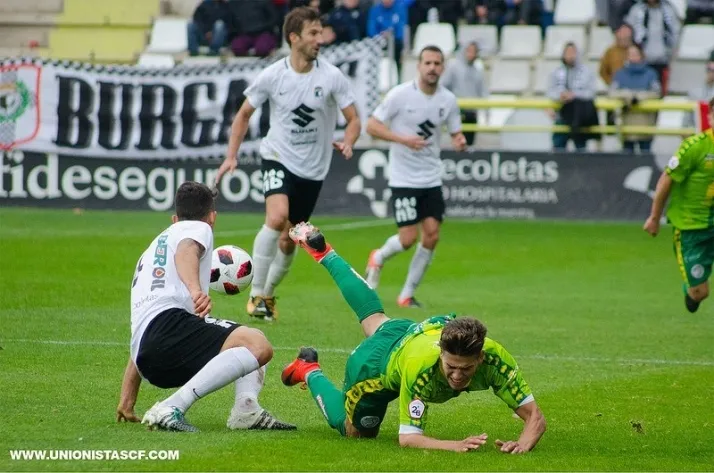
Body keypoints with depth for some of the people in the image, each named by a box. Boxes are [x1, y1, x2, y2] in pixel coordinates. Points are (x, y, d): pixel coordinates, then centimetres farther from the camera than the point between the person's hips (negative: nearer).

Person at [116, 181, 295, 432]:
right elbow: (186, 252, -14)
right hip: (167, 323, -8)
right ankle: (171, 409, -35)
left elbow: (140, 345, 41)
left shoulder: (151, 251, 38)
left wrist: (126, 402, 44)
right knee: (257, 345, -26)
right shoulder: (198, 228, 15)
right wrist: (195, 290, -33)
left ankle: (246, 410, -5)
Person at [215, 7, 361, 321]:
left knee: (288, 242, 8)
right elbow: (244, 114, 6)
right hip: (278, 157, -2)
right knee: (277, 217, -27)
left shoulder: (331, 77, -9)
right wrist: (231, 157, 0)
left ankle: (268, 294, 33)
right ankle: (256, 294, -18)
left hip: (313, 168, 2)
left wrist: (347, 143, -25)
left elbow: (353, 120, -3)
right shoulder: (272, 76, -8)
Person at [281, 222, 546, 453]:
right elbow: (408, 438, -46)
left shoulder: (494, 358, -41)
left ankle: (324, 254, 57)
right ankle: (310, 372, 39)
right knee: (353, 432, 22)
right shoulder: (420, 366, -49)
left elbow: (535, 417, -39)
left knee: (376, 321, 37)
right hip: (374, 362, -4)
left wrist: (524, 443, -61)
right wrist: (454, 446, -64)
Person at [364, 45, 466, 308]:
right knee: (408, 238, -10)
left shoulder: (448, 100, 1)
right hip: (403, 178, -4)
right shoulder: (400, 94, -11)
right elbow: (371, 126, -9)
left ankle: (407, 295, 10)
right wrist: (403, 139, -22)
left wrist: (459, 141, -13)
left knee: (431, 236, -4)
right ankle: (378, 259, 25)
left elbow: (455, 133, 11)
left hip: (431, 180, 4)